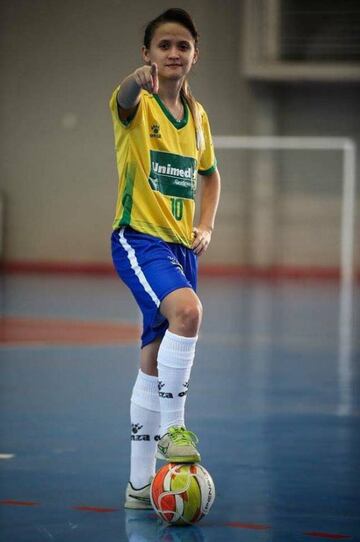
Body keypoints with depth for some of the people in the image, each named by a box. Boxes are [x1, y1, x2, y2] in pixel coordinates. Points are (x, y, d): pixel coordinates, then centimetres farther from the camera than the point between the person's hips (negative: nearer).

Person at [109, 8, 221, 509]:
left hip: (181, 245, 6)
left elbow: (210, 175, 25)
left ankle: (141, 484, 17)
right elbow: (126, 99, -34)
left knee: (156, 360, 10)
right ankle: (172, 427, -22)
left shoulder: (198, 116, 11)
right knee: (187, 309, -34)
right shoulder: (139, 106, -8)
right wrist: (139, 79, -58)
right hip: (139, 238, -6)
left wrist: (206, 228, 9)